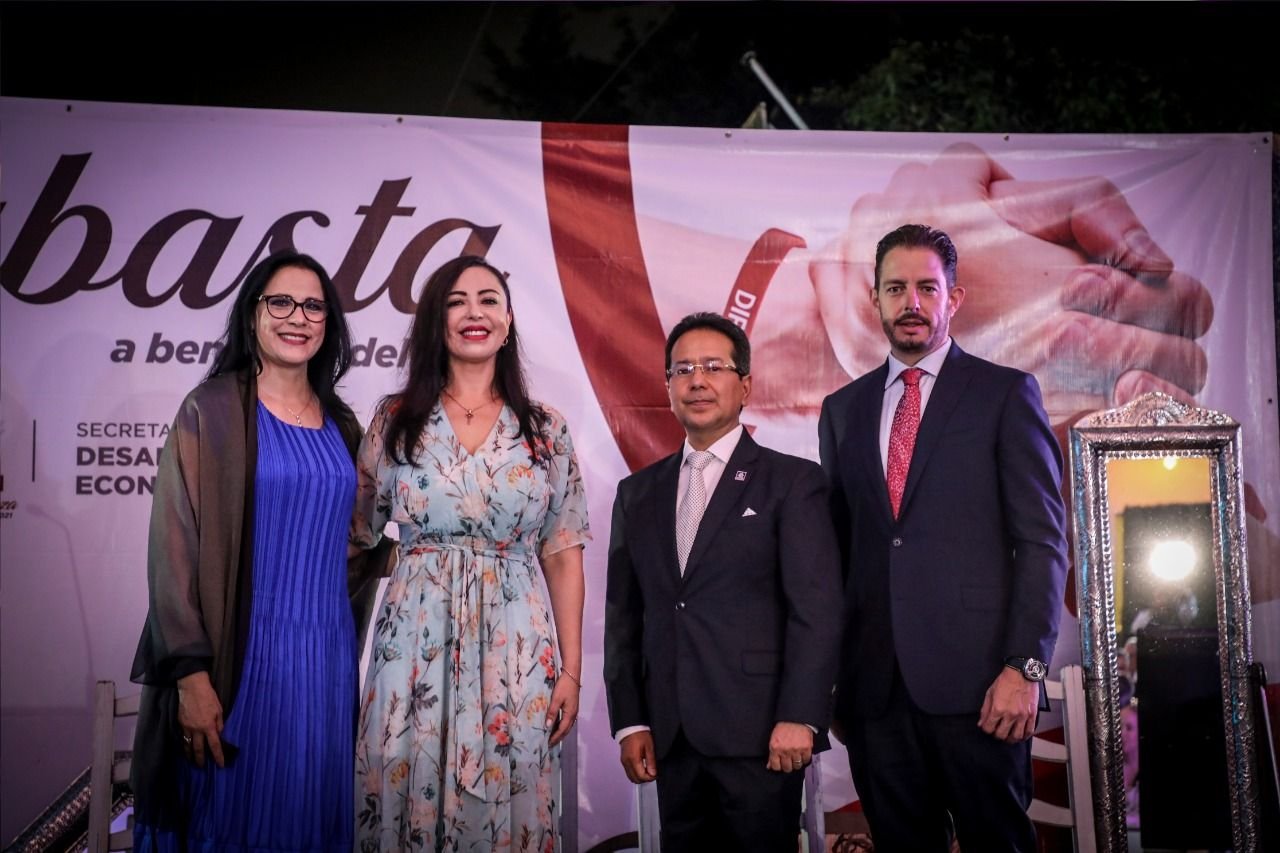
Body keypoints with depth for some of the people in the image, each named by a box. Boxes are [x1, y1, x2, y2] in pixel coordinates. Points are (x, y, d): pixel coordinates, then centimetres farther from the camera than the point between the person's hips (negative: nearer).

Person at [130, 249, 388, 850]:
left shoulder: (341, 425, 11)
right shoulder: (211, 411, -5)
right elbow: (175, 548, -10)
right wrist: (192, 675, -16)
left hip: (327, 656, 5)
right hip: (241, 654, -5)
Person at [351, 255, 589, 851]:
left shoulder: (546, 428, 5)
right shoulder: (396, 420, 4)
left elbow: (562, 556, 5)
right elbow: (357, 533, 10)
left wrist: (571, 668, 1)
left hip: (516, 645, 0)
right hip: (417, 641, 0)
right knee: (409, 805, 5)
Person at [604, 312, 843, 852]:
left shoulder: (793, 481, 0)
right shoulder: (638, 493, 13)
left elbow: (817, 607, -7)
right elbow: (624, 615, 12)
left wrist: (799, 717, -14)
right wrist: (629, 721, 6)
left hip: (760, 731, -4)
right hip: (671, 736, 4)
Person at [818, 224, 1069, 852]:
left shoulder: (1006, 394, 2)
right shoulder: (843, 409, 14)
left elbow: (1043, 540, -3)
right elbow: (838, 545, 13)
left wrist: (1025, 667, -11)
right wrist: (834, 674, 8)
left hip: (975, 679, -3)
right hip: (874, 682, 4)